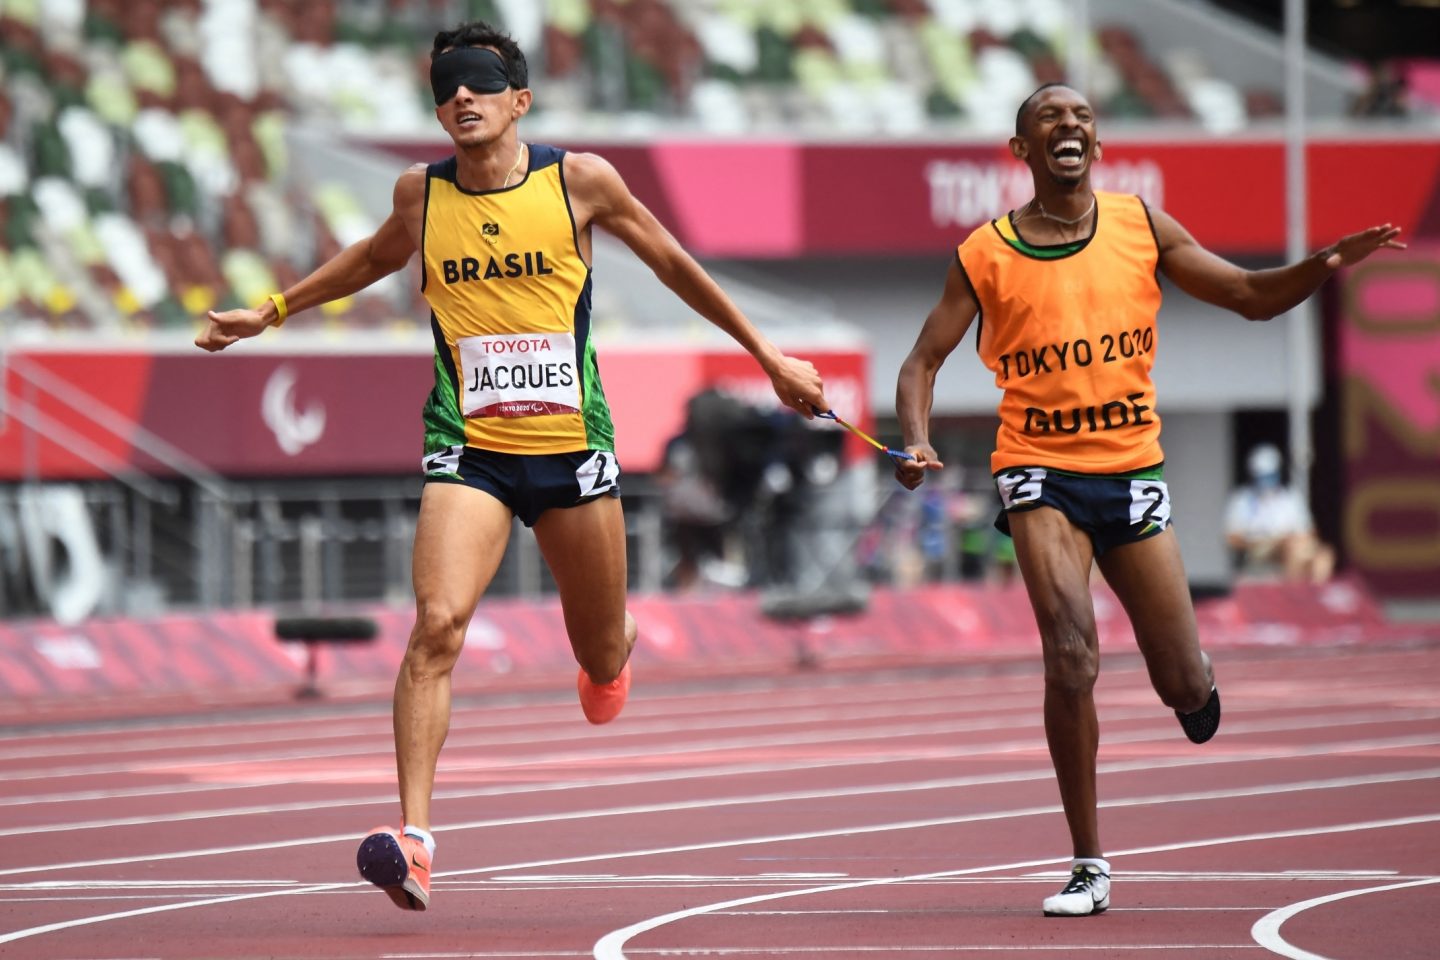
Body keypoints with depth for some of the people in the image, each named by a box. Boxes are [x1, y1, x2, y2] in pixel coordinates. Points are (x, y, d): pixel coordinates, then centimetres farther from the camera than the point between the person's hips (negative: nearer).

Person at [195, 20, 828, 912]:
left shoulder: (579, 180, -3)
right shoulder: (422, 194, 2)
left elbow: (672, 263, 11)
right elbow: (372, 260, 26)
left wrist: (769, 355, 16)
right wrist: (268, 313, 27)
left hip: (572, 446, 0)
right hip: (470, 447, 0)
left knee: (603, 662, 12)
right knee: (438, 626, -22)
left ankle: (615, 645, 53)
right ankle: (414, 835, -24)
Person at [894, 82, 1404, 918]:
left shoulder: (1141, 228, 5)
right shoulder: (986, 255, 0)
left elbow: (1252, 298, 8)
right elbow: (924, 362, 5)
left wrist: (1324, 267, -11)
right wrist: (917, 443, -14)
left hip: (1133, 470, 2)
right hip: (1042, 473, -2)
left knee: (1185, 686, 1)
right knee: (1073, 660, -20)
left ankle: (1193, 690, 42)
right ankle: (1091, 866, -9)